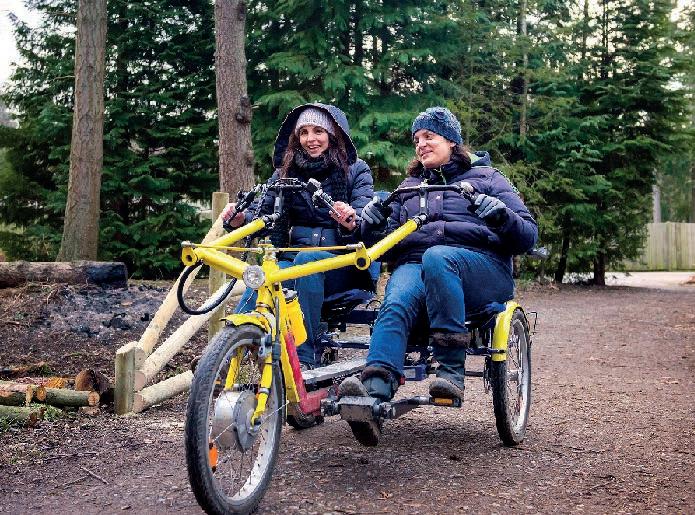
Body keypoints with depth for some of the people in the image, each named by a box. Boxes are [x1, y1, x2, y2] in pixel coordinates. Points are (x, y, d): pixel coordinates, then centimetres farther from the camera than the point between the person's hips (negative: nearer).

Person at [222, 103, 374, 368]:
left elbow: (365, 220, -7)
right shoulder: (286, 173, 16)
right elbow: (261, 209, 5)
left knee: (308, 258, -37)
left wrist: (350, 223, -32)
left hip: (342, 267, -2)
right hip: (292, 259, 2)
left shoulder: (356, 171, 6)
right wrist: (239, 219, -19)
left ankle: (304, 359, -36)